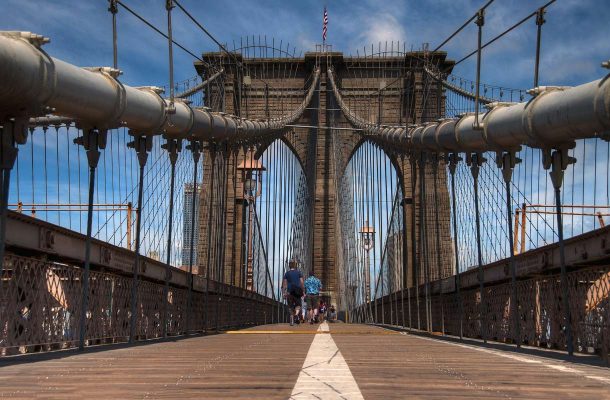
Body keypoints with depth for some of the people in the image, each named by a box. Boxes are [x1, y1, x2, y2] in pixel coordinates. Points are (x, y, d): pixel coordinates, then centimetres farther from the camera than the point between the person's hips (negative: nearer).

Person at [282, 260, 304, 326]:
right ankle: (296, 314, -25)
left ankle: (292, 321, 8)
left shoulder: (287, 273, 6)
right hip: (297, 291, -1)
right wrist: (302, 291, 6)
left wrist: (284, 293, 2)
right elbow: (301, 282, 0)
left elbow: (284, 284, 1)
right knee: (298, 305, 5)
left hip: (289, 291, 1)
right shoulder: (299, 272, 5)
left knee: (291, 307, 10)